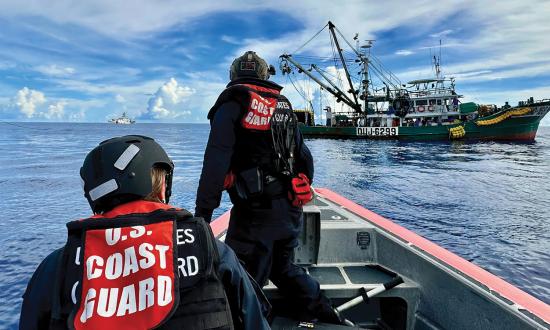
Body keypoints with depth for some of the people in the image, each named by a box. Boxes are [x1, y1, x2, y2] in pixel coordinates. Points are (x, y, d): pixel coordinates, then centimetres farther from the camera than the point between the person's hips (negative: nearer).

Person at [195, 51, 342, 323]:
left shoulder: (233, 103, -3)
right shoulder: (284, 106, 15)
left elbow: (215, 163, -14)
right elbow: (305, 160, 17)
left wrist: (203, 212, -12)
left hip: (256, 211, -7)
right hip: (290, 211, 7)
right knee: (282, 267, 26)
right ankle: (325, 314, 34)